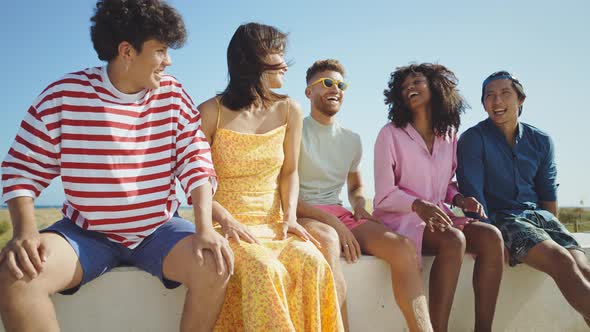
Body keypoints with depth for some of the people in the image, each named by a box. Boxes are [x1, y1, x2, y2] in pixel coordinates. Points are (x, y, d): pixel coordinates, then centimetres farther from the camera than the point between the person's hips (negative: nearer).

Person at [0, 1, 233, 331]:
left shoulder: (172, 94, -2)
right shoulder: (64, 94, -8)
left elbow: (196, 162, -4)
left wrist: (205, 228, -17)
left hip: (160, 230, 1)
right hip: (86, 233, -1)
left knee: (214, 265, -25)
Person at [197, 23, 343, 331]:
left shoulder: (288, 110, 7)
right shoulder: (212, 112, -3)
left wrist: (290, 216, -2)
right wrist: (225, 219, -16)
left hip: (272, 224, 3)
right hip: (228, 224, -3)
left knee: (312, 263, -27)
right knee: (265, 270, -33)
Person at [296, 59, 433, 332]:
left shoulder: (351, 140, 18)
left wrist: (359, 205, 5)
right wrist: (331, 221, -20)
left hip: (339, 215, 6)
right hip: (301, 217, -5)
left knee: (403, 247, -19)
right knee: (328, 240, -41)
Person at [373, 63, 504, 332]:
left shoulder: (449, 134, 11)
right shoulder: (391, 134, -5)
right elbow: (385, 195, -8)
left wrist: (458, 198, -3)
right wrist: (419, 205, -26)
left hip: (437, 217, 5)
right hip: (399, 219, -5)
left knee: (491, 237, -19)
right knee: (453, 240, -31)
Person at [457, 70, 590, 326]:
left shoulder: (541, 141, 13)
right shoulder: (473, 139, -2)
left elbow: (548, 194, 17)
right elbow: (472, 195, -8)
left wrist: (551, 231, 9)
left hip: (539, 215, 5)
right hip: (499, 218, -5)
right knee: (563, 261, -27)